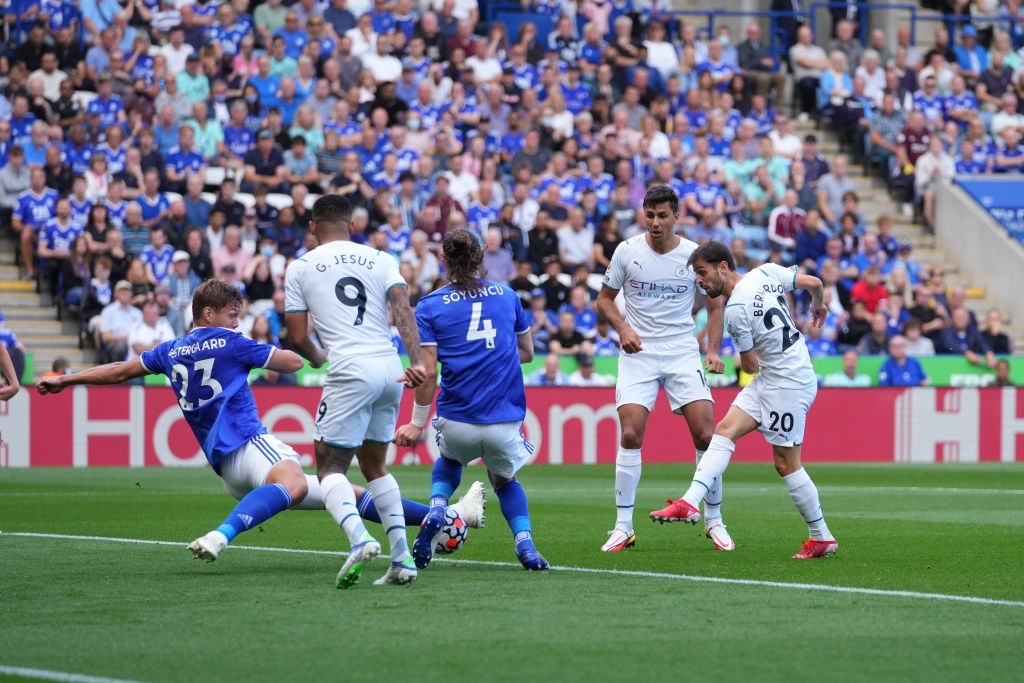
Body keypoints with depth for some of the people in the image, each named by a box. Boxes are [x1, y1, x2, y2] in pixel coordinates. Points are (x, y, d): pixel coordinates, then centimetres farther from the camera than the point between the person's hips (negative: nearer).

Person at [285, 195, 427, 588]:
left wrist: (317, 358, 28)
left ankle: (359, 540, -28)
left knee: (330, 467, 0)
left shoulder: (300, 268, 8)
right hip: (391, 370, 5)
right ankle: (402, 558, 10)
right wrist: (417, 362, -11)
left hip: (350, 372, -5)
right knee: (374, 465, 20)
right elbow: (403, 310, -2)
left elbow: (297, 337, 7)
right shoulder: (381, 260, 15)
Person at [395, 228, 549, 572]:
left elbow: (428, 372, -6)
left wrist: (417, 423, 2)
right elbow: (527, 352, 17)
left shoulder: (430, 305, 0)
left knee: (450, 459, 34)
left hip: (457, 420, -1)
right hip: (505, 422, 1)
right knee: (504, 479, 29)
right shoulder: (507, 295, 8)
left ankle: (436, 508, 7)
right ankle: (525, 544, 7)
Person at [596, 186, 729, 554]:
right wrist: (623, 328, -10)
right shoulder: (627, 251, -2)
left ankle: (714, 521, 7)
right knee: (630, 435, -13)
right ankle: (623, 527, -4)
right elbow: (605, 298, 9)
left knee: (706, 435, -9)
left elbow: (714, 306, 9)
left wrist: (713, 350, -5)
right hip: (638, 353, 0)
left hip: (683, 353, 0)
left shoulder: (694, 255, -2)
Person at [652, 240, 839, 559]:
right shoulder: (767, 272, 1)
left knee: (786, 463, -1)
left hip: (789, 383, -9)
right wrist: (819, 306, 29)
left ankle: (822, 537, 11)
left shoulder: (736, 311, -19)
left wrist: (743, 359, 16)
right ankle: (690, 503, -12)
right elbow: (814, 283, 7)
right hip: (770, 379, 9)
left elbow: (750, 366, -9)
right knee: (725, 430, -2)